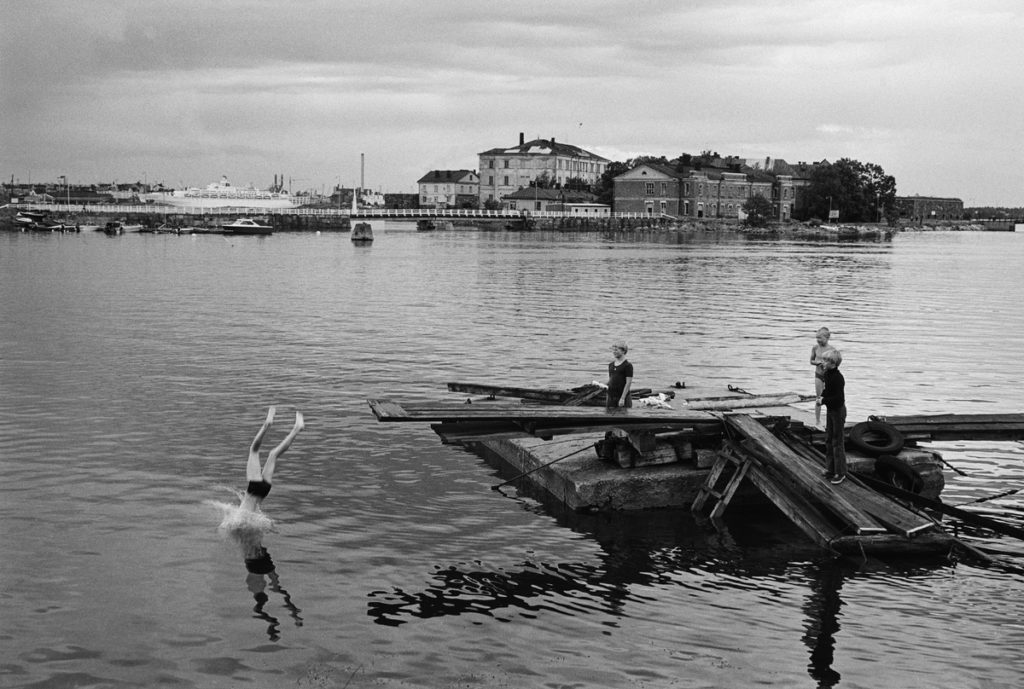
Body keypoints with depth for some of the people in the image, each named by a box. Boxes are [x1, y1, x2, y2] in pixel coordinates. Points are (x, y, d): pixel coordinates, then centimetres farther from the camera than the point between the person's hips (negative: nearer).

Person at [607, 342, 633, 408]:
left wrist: (622, 398, -17)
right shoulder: (611, 365, 13)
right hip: (611, 396, 6)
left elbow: (628, 383, -11)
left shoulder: (628, 365, -7)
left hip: (623, 396, -6)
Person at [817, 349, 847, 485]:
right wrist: (822, 396, -3)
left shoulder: (838, 378, -25)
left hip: (838, 410, -9)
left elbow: (839, 397, -28)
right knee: (829, 440, 16)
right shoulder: (827, 374, 3)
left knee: (837, 442, -1)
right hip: (830, 409, 9)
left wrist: (824, 400, -21)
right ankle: (830, 469, 27)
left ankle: (840, 473, 8)